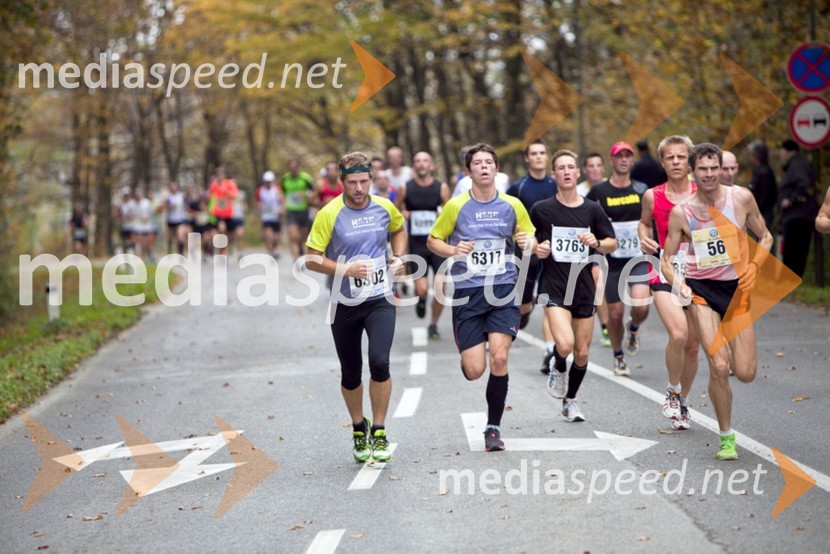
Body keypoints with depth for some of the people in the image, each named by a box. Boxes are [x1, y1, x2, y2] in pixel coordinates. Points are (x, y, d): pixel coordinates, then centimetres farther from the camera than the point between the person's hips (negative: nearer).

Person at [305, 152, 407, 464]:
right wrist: (346, 269, -23)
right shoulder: (329, 214, -11)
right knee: (351, 374, 8)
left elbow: (398, 229, 23)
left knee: (379, 362, -18)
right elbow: (312, 260, -10)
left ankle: (379, 432, -1)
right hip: (344, 304, -1)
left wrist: (398, 257, 6)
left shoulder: (385, 208, 0)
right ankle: (358, 429, 34)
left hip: (380, 300, 1)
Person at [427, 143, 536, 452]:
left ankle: (493, 427, 2)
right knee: (474, 371, -5)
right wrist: (453, 250, -14)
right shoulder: (456, 206, -1)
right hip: (467, 292, -1)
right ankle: (465, 355, 36)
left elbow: (530, 241, 15)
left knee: (499, 359, -15)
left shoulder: (512, 206, 4)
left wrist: (528, 243, -9)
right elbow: (432, 241, 7)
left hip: (503, 290, 1)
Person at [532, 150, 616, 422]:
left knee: (582, 353, 7)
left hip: (584, 287, 3)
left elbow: (612, 243, 10)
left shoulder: (592, 210, 3)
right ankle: (558, 368, 13)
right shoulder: (541, 209, -1)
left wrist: (596, 243, -10)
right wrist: (537, 249, -10)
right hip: (554, 287, -3)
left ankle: (570, 400, 30)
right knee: (564, 344, -23)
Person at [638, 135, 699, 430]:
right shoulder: (652, 196, 0)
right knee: (678, 334, -23)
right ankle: (672, 391, 1)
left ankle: (683, 402, 29)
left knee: (692, 344, 8)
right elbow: (644, 222, 20)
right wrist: (645, 240, 0)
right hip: (664, 273, -1)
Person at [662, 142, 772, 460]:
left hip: (737, 288, 1)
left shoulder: (741, 198, -4)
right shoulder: (681, 212, -5)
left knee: (745, 374, -4)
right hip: (702, 290, -1)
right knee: (719, 368, -14)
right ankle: (726, 437, 4)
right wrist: (679, 285, -15)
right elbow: (667, 260, 3)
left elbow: (765, 237, 8)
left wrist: (754, 267, -9)